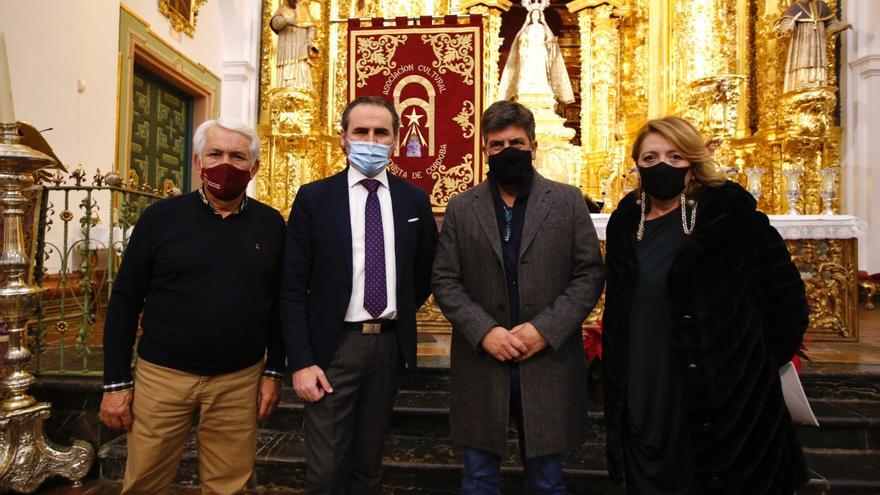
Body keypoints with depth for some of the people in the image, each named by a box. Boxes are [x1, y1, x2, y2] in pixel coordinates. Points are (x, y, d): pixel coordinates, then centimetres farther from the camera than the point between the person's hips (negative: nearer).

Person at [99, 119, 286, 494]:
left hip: (240, 381, 1)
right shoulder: (161, 217, -3)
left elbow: (279, 304, 5)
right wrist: (116, 381, -1)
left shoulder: (270, 225, 0)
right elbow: (125, 301, -1)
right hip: (162, 376, 0)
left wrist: (274, 371, 3)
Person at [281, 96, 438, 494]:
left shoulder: (414, 199, 4)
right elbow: (292, 288, -6)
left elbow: (427, 269, 18)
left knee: (369, 462, 19)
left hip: (389, 345, 3)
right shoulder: (314, 198, -4)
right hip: (333, 346, -2)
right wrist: (301, 362, -12)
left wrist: (404, 309, 7)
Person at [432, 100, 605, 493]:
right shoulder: (461, 208, 4)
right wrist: (484, 331, -13)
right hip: (481, 364, 1)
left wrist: (546, 329, -13)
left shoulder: (568, 202, 2)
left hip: (548, 364, 0)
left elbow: (590, 274, -1)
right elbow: (445, 281, 1)